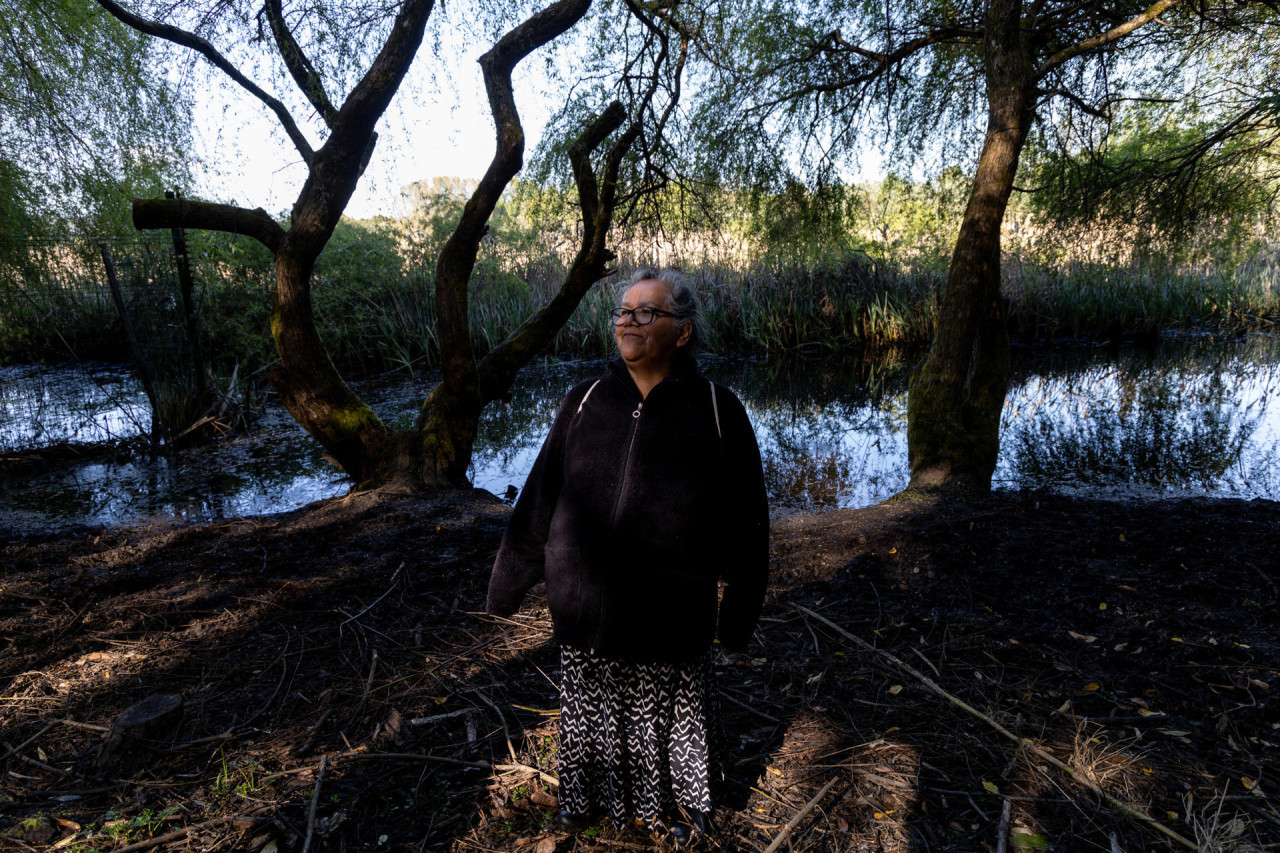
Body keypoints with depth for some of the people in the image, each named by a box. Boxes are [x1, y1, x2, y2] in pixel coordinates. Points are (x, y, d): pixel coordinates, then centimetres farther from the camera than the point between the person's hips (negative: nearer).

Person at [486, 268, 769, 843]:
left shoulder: (716, 411, -9)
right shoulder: (584, 403, -2)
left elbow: (745, 524, -2)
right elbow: (538, 501, 4)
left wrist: (738, 617, 3)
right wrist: (505, 587, 9)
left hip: (673, 622, -2)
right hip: (584, 615, 2)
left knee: (668, 721, 19)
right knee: (591, 717, 21)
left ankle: (676, 804, 50)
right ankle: (590, 798, 51)